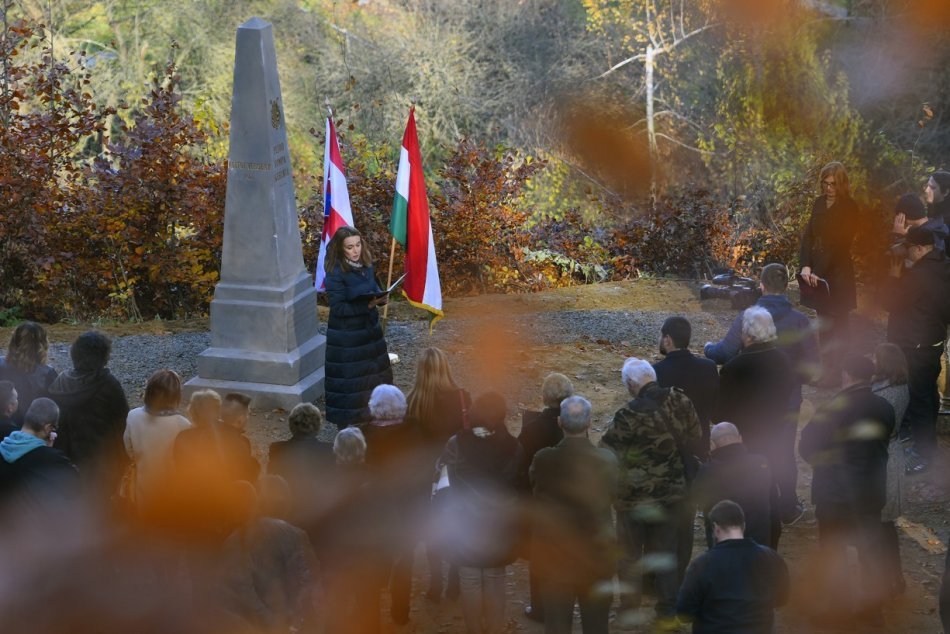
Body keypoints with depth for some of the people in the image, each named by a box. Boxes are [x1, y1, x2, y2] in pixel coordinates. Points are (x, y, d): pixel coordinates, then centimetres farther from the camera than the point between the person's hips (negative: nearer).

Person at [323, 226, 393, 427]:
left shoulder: (366, 265, 1)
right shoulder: (335, 273, -20)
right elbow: (337, 307, -21)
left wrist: (381, 298, -9)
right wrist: (366, 305, -29)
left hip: (369, 328, 7)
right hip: (346, 336, -7)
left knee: (375, 372, 19)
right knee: (347, 379, 1)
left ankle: (371, 414, 36)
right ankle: (344, 423, 13)